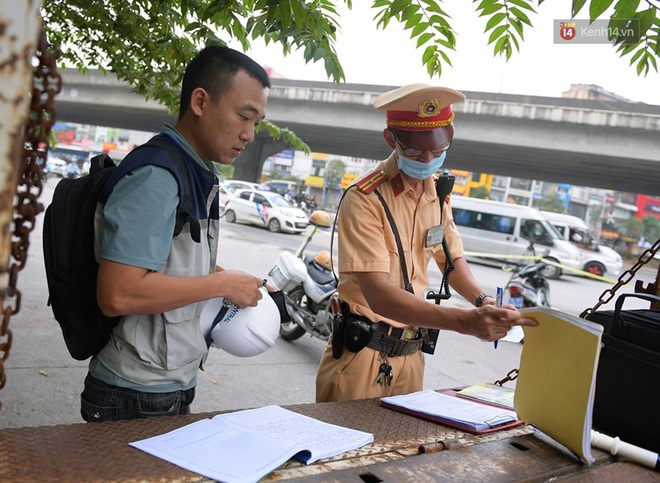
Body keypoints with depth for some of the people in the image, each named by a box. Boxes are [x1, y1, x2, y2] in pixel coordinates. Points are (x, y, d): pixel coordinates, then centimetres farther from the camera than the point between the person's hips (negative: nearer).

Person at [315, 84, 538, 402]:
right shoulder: (365, 199, -19)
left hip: (411, 354, 6)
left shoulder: (438, 190, 4)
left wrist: (483, 301, -3)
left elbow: (451, 258, 17)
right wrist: (467, 322, -36)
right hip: (362, 354, -6)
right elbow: (378, 295, -27)